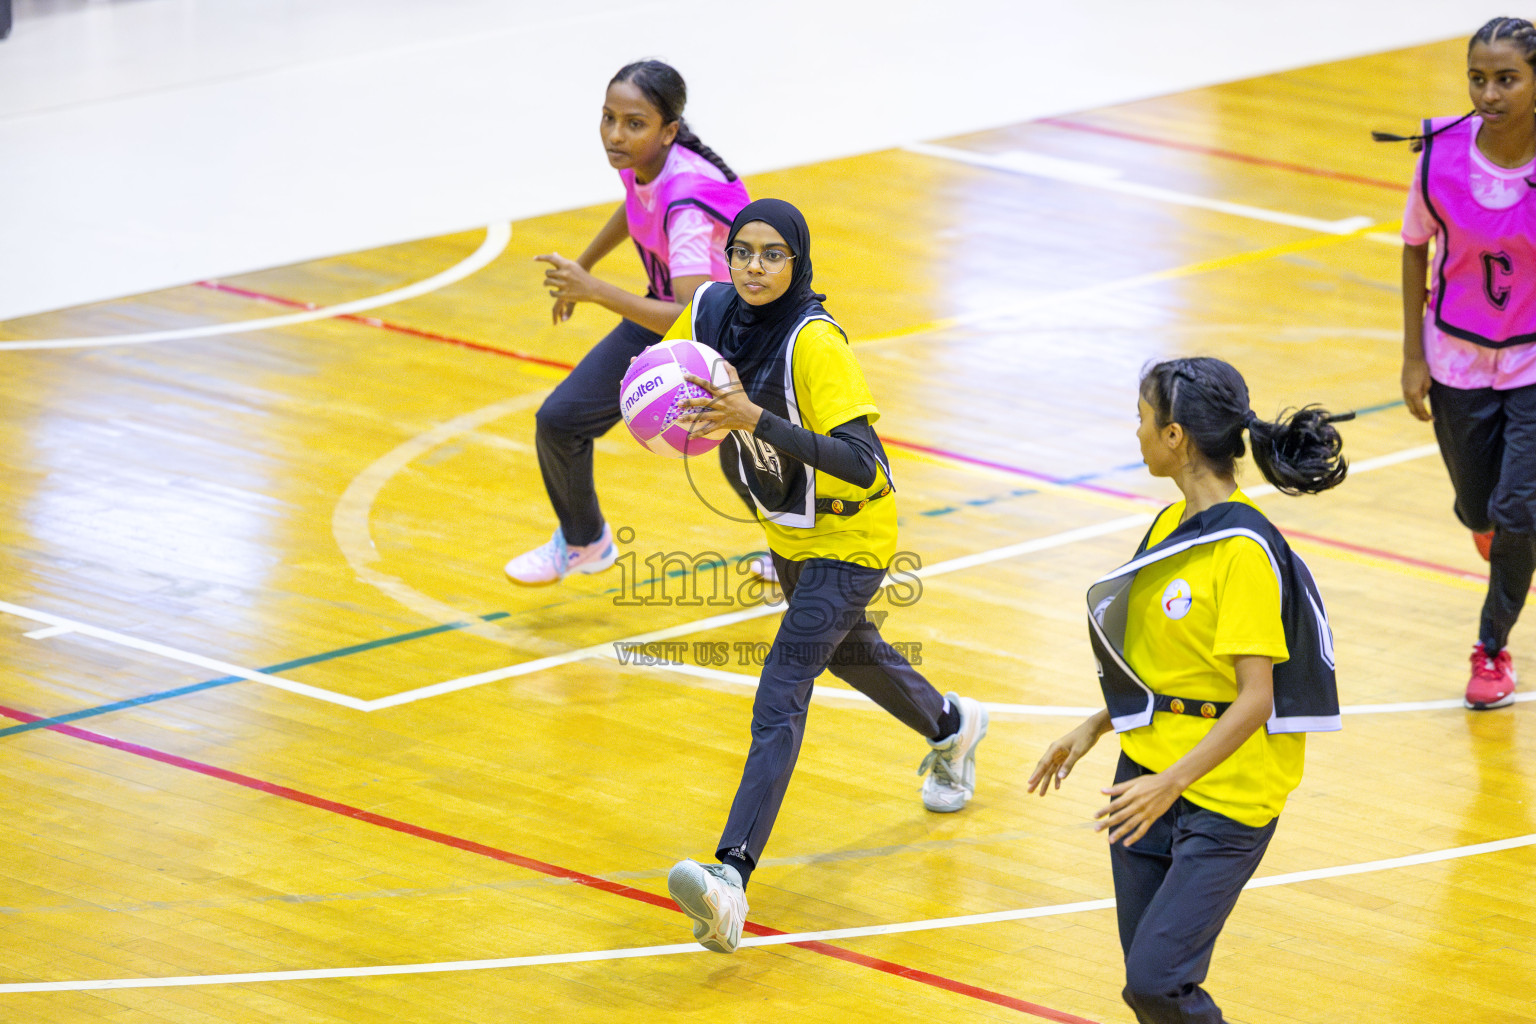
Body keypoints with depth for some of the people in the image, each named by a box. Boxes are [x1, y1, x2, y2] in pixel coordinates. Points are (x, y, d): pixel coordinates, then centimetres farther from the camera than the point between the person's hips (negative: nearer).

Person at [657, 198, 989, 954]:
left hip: (848, 539, -8)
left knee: (779, 701, -21)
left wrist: (755, 419, -48)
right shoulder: (712, 311, -12)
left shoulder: (815, 341, -31)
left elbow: (862, 463, -38)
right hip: (787, 528, 8)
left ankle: (732, 878, -31)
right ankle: (951, 727, 62)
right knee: (845, 651, 32)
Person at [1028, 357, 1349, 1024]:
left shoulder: (1243, 550, -19)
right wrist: (1092, 730, 16)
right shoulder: (1173, 525, 8)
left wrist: (1173, 781, -28)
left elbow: (1255, 698, -22)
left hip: (1225, 795, -8)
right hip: (1148, 777, 8)